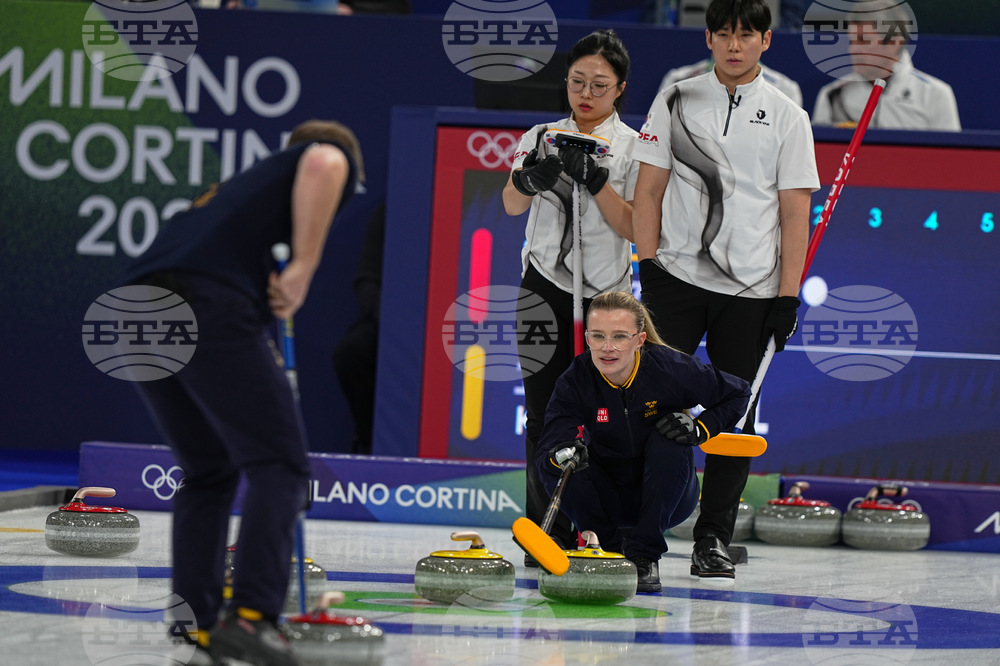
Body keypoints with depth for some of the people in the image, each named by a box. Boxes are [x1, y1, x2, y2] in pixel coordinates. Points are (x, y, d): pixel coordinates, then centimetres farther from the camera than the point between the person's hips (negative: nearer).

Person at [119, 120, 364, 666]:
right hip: (209, 307, -7)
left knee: (206, 473, 20)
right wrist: (304, 267, -6)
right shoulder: (334, 158, 18)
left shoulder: (240, 186, 39)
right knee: (278, 463, -2)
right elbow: (322, 164, -9)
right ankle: (252, 616, -15)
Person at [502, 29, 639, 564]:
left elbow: (632, 227, -7)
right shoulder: (542, 138, 9)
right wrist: (532, 175, -29)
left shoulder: (633, 148, 2)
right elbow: (512, 205, -7)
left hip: (605, 293, -2)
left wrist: (594, 179, -19)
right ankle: (548, 533, 3)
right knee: (544, 413, 0)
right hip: (545, 287, 2)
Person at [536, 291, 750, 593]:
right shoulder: (575, 381, -19)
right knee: (555, 464, -25)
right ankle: (609, 550, -3)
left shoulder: (670, 368, -22)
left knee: (668, 440, -29)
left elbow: (738, 394, -6)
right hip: (610, 499, 1)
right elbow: (548, 446, -29)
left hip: (666, 497, -1)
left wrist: (700, 429, -22)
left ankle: (645, 555, -20)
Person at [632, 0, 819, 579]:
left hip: (751, 290, 0)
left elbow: (795, 211, 2)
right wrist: (647, 265, -3)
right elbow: (650, 188, 6)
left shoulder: (787, 117, 5)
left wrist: (789, 293, -4)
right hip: (677, 276, 0)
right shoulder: (675, 102, 7)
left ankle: (714, 541, 11)